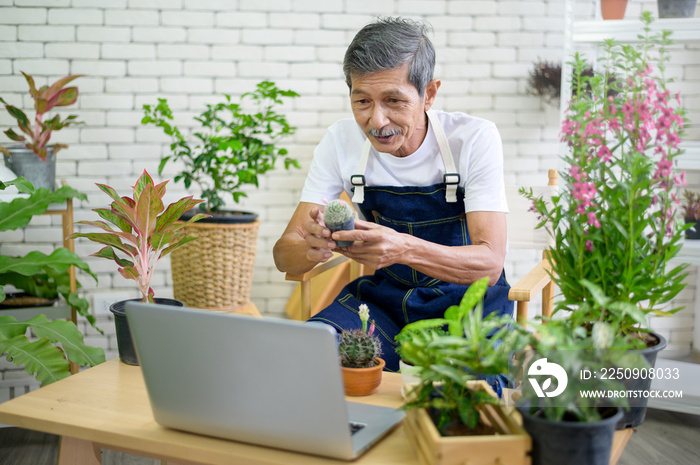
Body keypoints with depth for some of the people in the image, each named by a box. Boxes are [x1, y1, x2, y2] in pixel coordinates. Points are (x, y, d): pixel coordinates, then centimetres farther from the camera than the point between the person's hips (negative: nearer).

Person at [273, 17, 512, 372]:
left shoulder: (475, 138, -15)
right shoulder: (341, 141, -7)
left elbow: (490, 264, -22)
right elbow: (283, 254, -8)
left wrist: (404, 248, -42)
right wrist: (312, 248, -34)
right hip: (382, 298, 3)